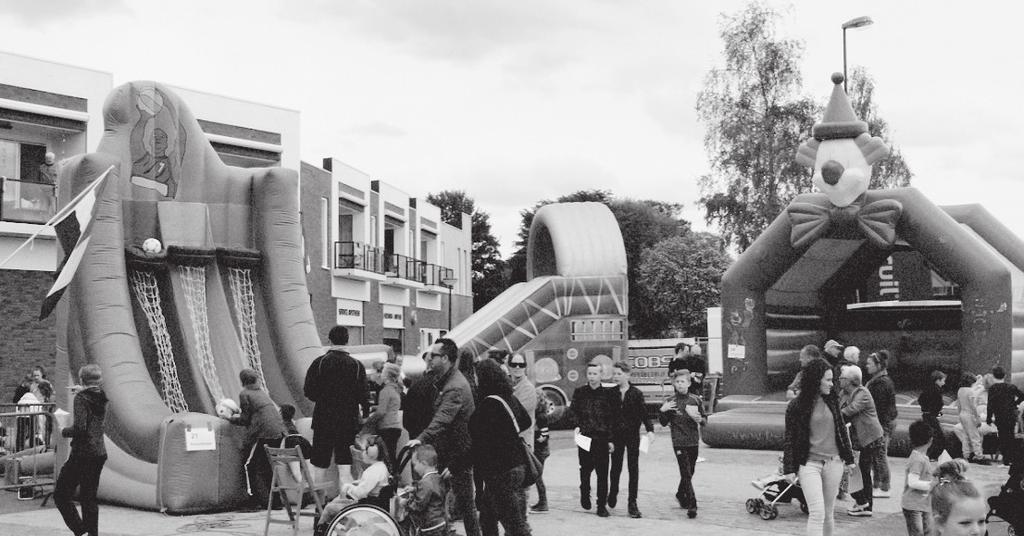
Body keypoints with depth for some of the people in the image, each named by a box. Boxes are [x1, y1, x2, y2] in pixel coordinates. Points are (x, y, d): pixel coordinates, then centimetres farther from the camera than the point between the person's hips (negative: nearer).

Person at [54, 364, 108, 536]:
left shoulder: (81, 398, -13)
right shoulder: (101, 398, 8)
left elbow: (80, 427, -22)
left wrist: (64, 431, -5)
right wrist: (82, 391, 30)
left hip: (82, 454, -7)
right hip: (100, 453, 7)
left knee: (61, 495, 3)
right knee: (89, 498, 15)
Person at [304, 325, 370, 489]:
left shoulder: (319, 362, -5)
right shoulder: (357, 365, -3)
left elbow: (308, 391, -4)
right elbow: (363, 396, -6)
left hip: (323, 422, 0)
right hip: (349, 422, 0)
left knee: (319, 468, 8)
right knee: (345, 468, 2)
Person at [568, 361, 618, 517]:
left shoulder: (608, 393, 1)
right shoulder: (579, 392, 6)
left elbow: (613, 418, 1)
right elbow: (572, 411, 12)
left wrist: (611, 439, -3)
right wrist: (577, 426, -4)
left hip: (602, 438, -1)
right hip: (584, 437, 1)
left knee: (602, 472, -3)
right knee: (585, 469, 10)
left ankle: (602, 505, 4)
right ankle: (585, 495, 35)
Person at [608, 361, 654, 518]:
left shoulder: (636, 394, -3)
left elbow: (644, 414, -3)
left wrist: (650, 430, -20)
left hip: (633, 435, -1)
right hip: (616, 436, 1)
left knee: (633, 469, -2)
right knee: (616, 467, 9)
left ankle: (632, 503, 4)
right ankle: (613, 493, 34)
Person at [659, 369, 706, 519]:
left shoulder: (695, 400, 3)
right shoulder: (670, 401, -2)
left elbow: (705, 420, 10)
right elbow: (664, 423, 2)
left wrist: (700, 419, -13)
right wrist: (662, 411, -15)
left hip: (694, 441, 3)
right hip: (679, 442, -3)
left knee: (689, 473, 15)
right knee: (686, 474, -9)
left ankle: (681, 495, 38)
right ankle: (692, 505, -11)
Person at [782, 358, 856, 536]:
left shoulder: (832, 400, 5)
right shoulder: (796, 406, -8)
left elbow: (842, 430, 14)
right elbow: (790, 439, -5)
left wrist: (849, 458, 16)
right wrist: (789, 469, -8)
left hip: (833, 463, 4)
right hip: (809, 463, -4)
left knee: (828, 513, 11)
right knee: (817, 513, -12)